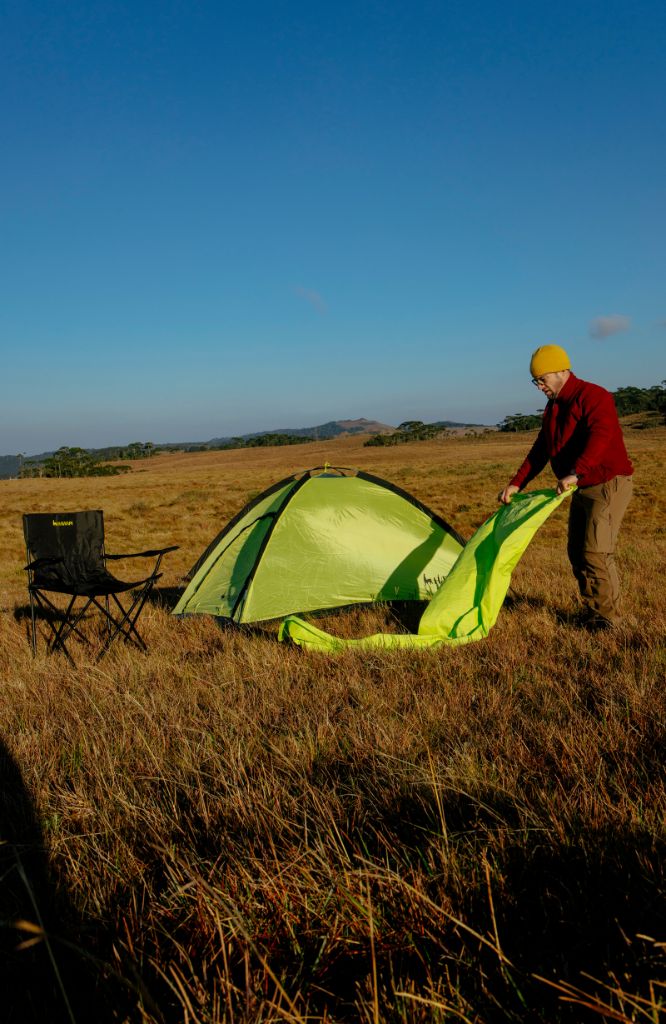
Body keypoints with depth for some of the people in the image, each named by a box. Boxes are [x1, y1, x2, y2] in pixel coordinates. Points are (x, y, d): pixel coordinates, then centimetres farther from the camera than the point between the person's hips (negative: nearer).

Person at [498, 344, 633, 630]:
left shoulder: (593, 396, -17)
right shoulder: (553, 407, 12)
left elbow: (600, 436, -34)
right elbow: (540, 451, 16)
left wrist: (575, 473, -45)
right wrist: (515, 484, 9)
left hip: (608, 485, -9)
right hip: (581, 489, 9)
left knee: (596, 552, -13)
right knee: (576, 552, 10)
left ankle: (607, 617, 1)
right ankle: (592, 611, 21)